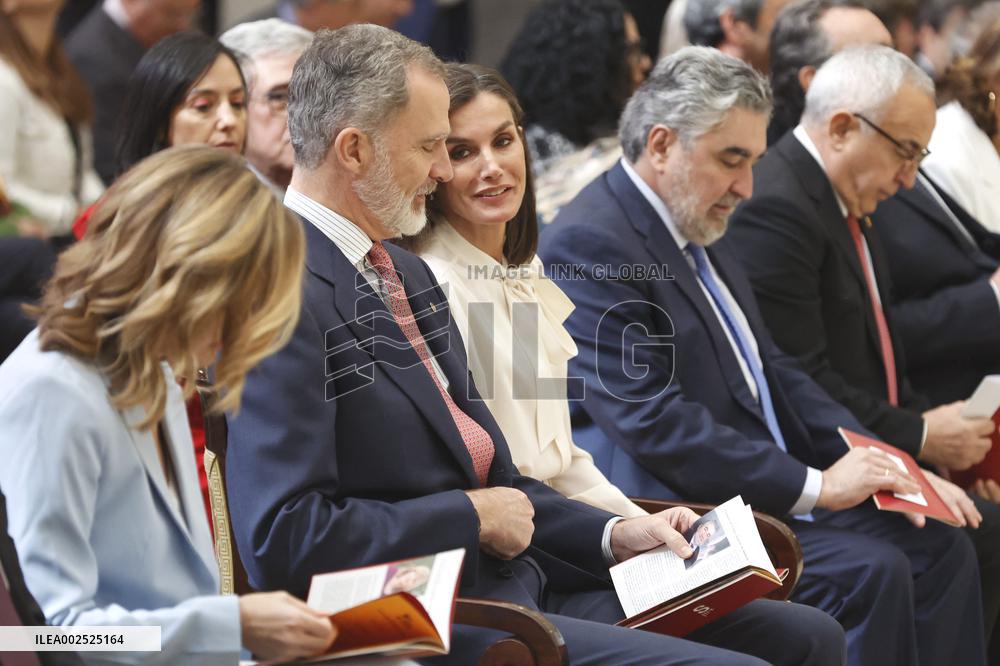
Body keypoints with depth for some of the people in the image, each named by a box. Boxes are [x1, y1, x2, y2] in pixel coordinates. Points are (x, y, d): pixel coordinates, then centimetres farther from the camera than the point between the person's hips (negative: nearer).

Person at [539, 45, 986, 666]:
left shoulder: (701, 229, 16)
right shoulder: (589, 242, -15)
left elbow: (771, 369, 18)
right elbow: (650, 420, -22)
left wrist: (884, 467, 4)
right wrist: (812, 485, -21)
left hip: (770, 491, 10)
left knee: (941, 547, -2)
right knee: (868, 571, -24)